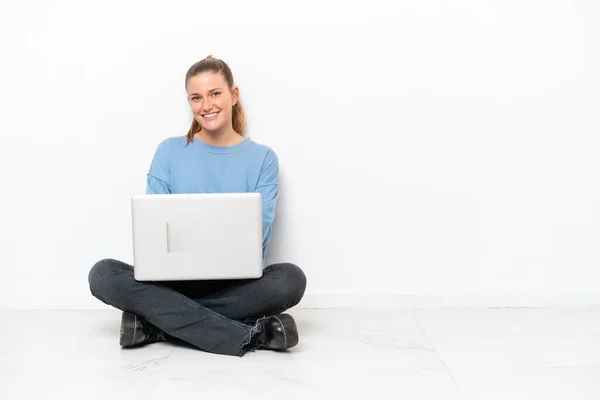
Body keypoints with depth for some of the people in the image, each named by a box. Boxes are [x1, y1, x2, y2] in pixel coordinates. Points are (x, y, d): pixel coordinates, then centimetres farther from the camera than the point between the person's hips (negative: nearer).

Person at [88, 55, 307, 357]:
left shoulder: (262, 158, 4)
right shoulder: (169, 151, 8)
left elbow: (259, 231, -4)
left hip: (236, 282, -1)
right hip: (175, 279, 1)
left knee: (290, 279, -32)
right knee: (103, 274, -26)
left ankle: (159, 322, -26)